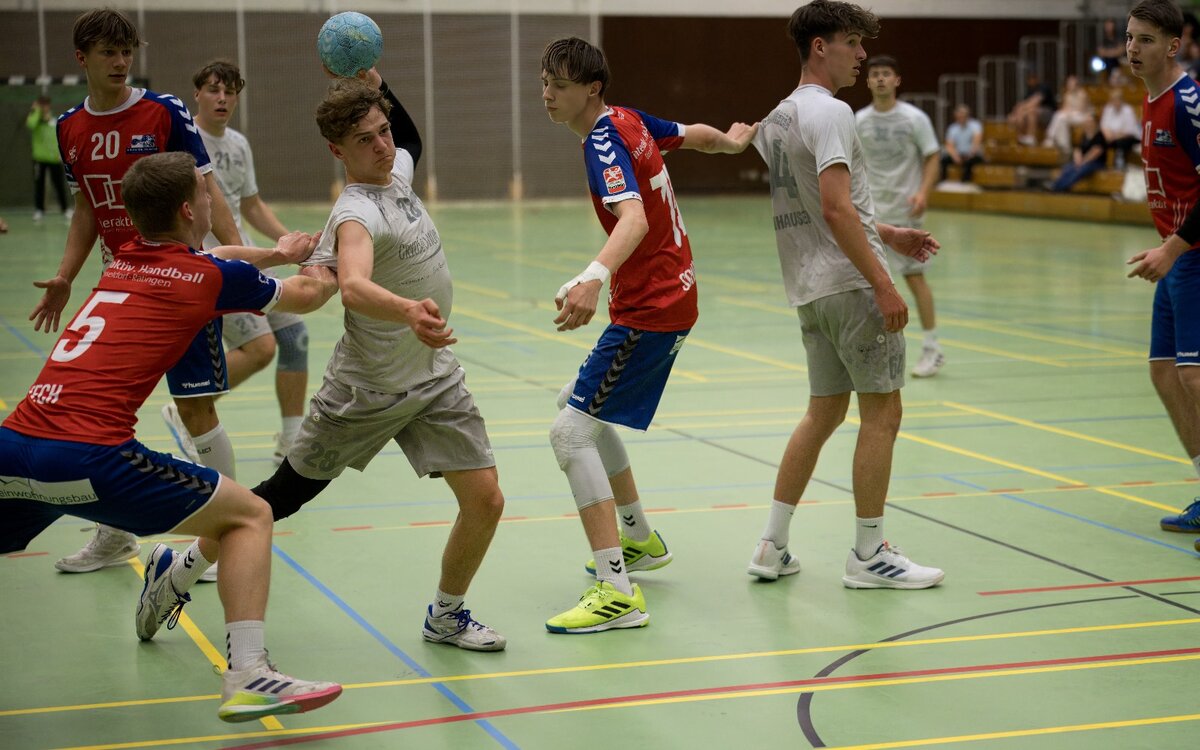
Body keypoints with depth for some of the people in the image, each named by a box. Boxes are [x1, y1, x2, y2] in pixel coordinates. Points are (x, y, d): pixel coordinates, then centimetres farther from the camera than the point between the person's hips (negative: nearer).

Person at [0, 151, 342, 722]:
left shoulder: (123, 263, 22)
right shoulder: (211, 277, 5)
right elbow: (306, 295, 23)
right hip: (87, 457, -6)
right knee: (249, 515, 9)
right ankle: (246, 677, -4)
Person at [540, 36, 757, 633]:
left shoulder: (603, 144, -21)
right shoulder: (629, 121, 6)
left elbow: (634, 218, -39)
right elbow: (694, 135, 24)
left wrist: (593, 277, -57)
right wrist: (732, 141, 47)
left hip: (650, 309, -10)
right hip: (671, 294, 10)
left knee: (570, 431, -17)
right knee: (583, 410, 26)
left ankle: (617, 590, -22)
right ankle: (640, 539, 39)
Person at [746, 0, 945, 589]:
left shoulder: (778, 118, 16)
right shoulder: (829, 113, -13)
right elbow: (836, 210, -22)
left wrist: (888, 235, 23)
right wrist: (884, 284, -22)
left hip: (810, 289, 9)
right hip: (849, 283, -9)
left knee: (824, 411, 15)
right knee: (882, 412, -1)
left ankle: (772, 547, 15)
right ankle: (868, 556, 5)